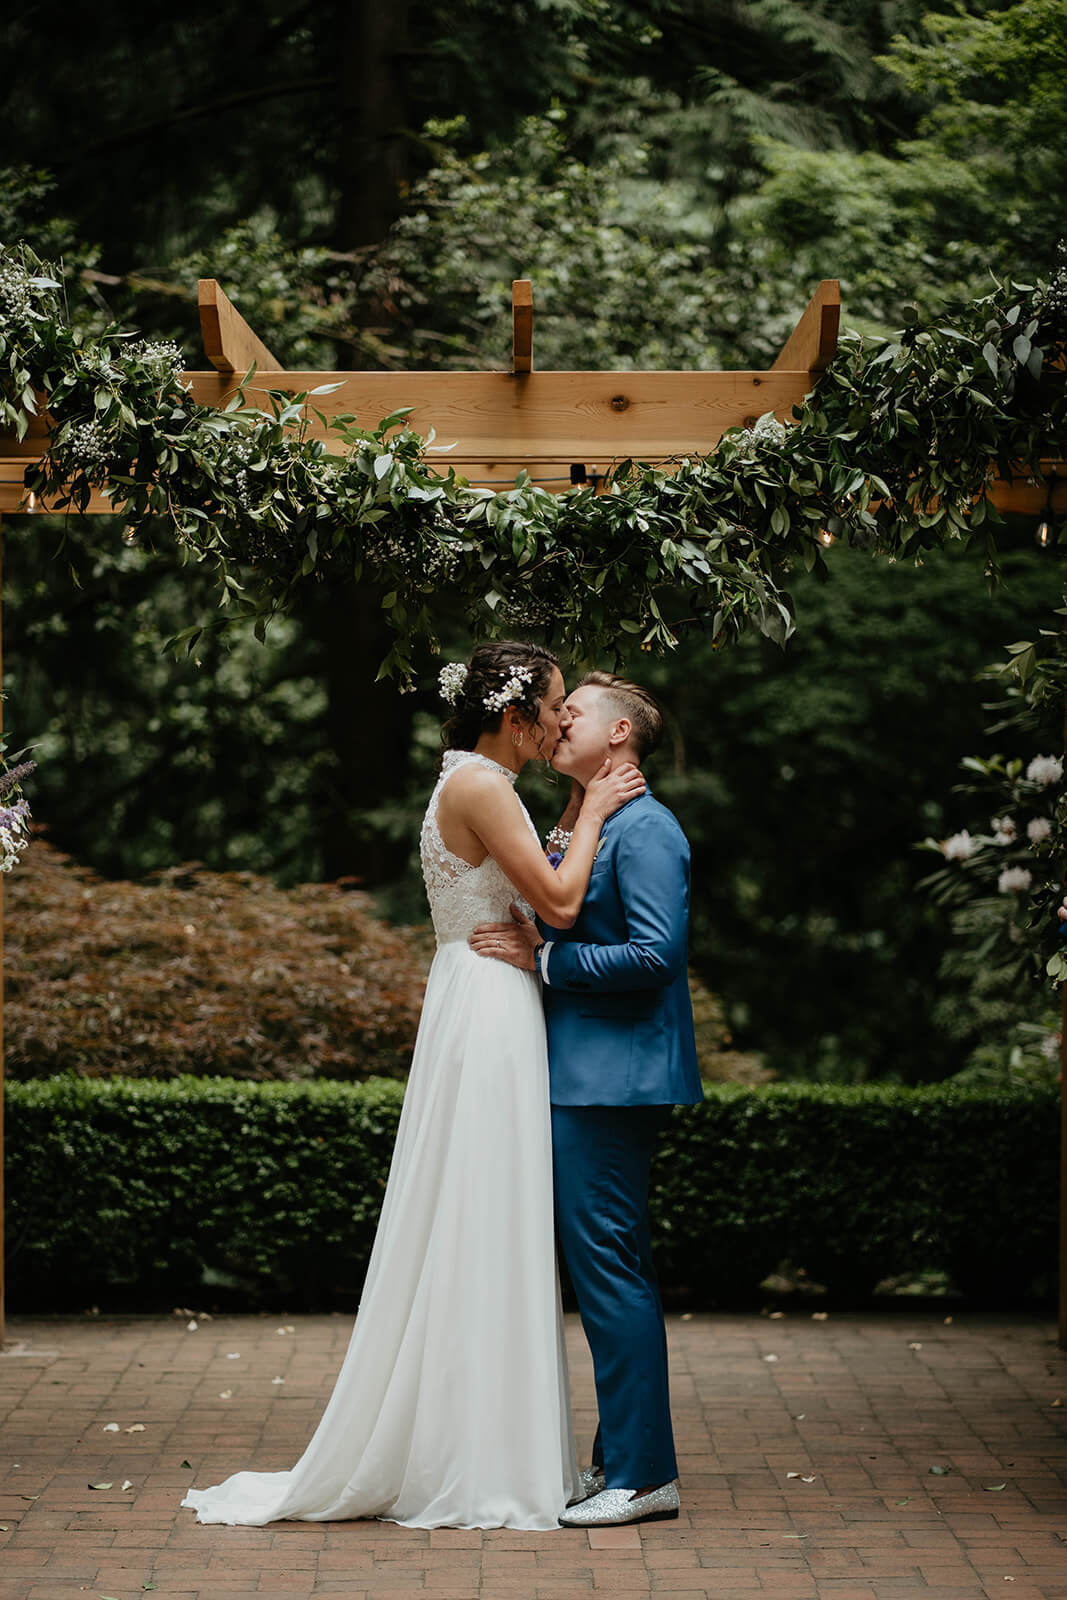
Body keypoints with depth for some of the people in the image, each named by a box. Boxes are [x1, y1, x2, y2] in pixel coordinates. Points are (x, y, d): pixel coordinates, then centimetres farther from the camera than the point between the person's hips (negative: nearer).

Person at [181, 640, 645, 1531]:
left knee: (488, 1243, 11)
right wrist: (593, 814, -3)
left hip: (491, 1022, 10)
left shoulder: (480, 784, 17)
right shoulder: (477, 785, -13)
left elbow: (540, 895, 19)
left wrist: (583, 808, 15)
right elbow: (559, 903, -16)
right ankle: (476, 1471, -1)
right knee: (479, 1238, -6)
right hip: (487, 1017, -10)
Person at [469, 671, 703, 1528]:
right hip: (584, 1078, 10)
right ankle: (623, 1456, 21)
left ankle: (643, 1475, -4)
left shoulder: (644, 829, -12)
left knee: (607, 1264, -8)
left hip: (613, 1079, -10)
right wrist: (527, 942, 5)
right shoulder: (578, 828, 18)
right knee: (609, 1267, 13)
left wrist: (544, 958, -16)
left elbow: (655, 955, -20)